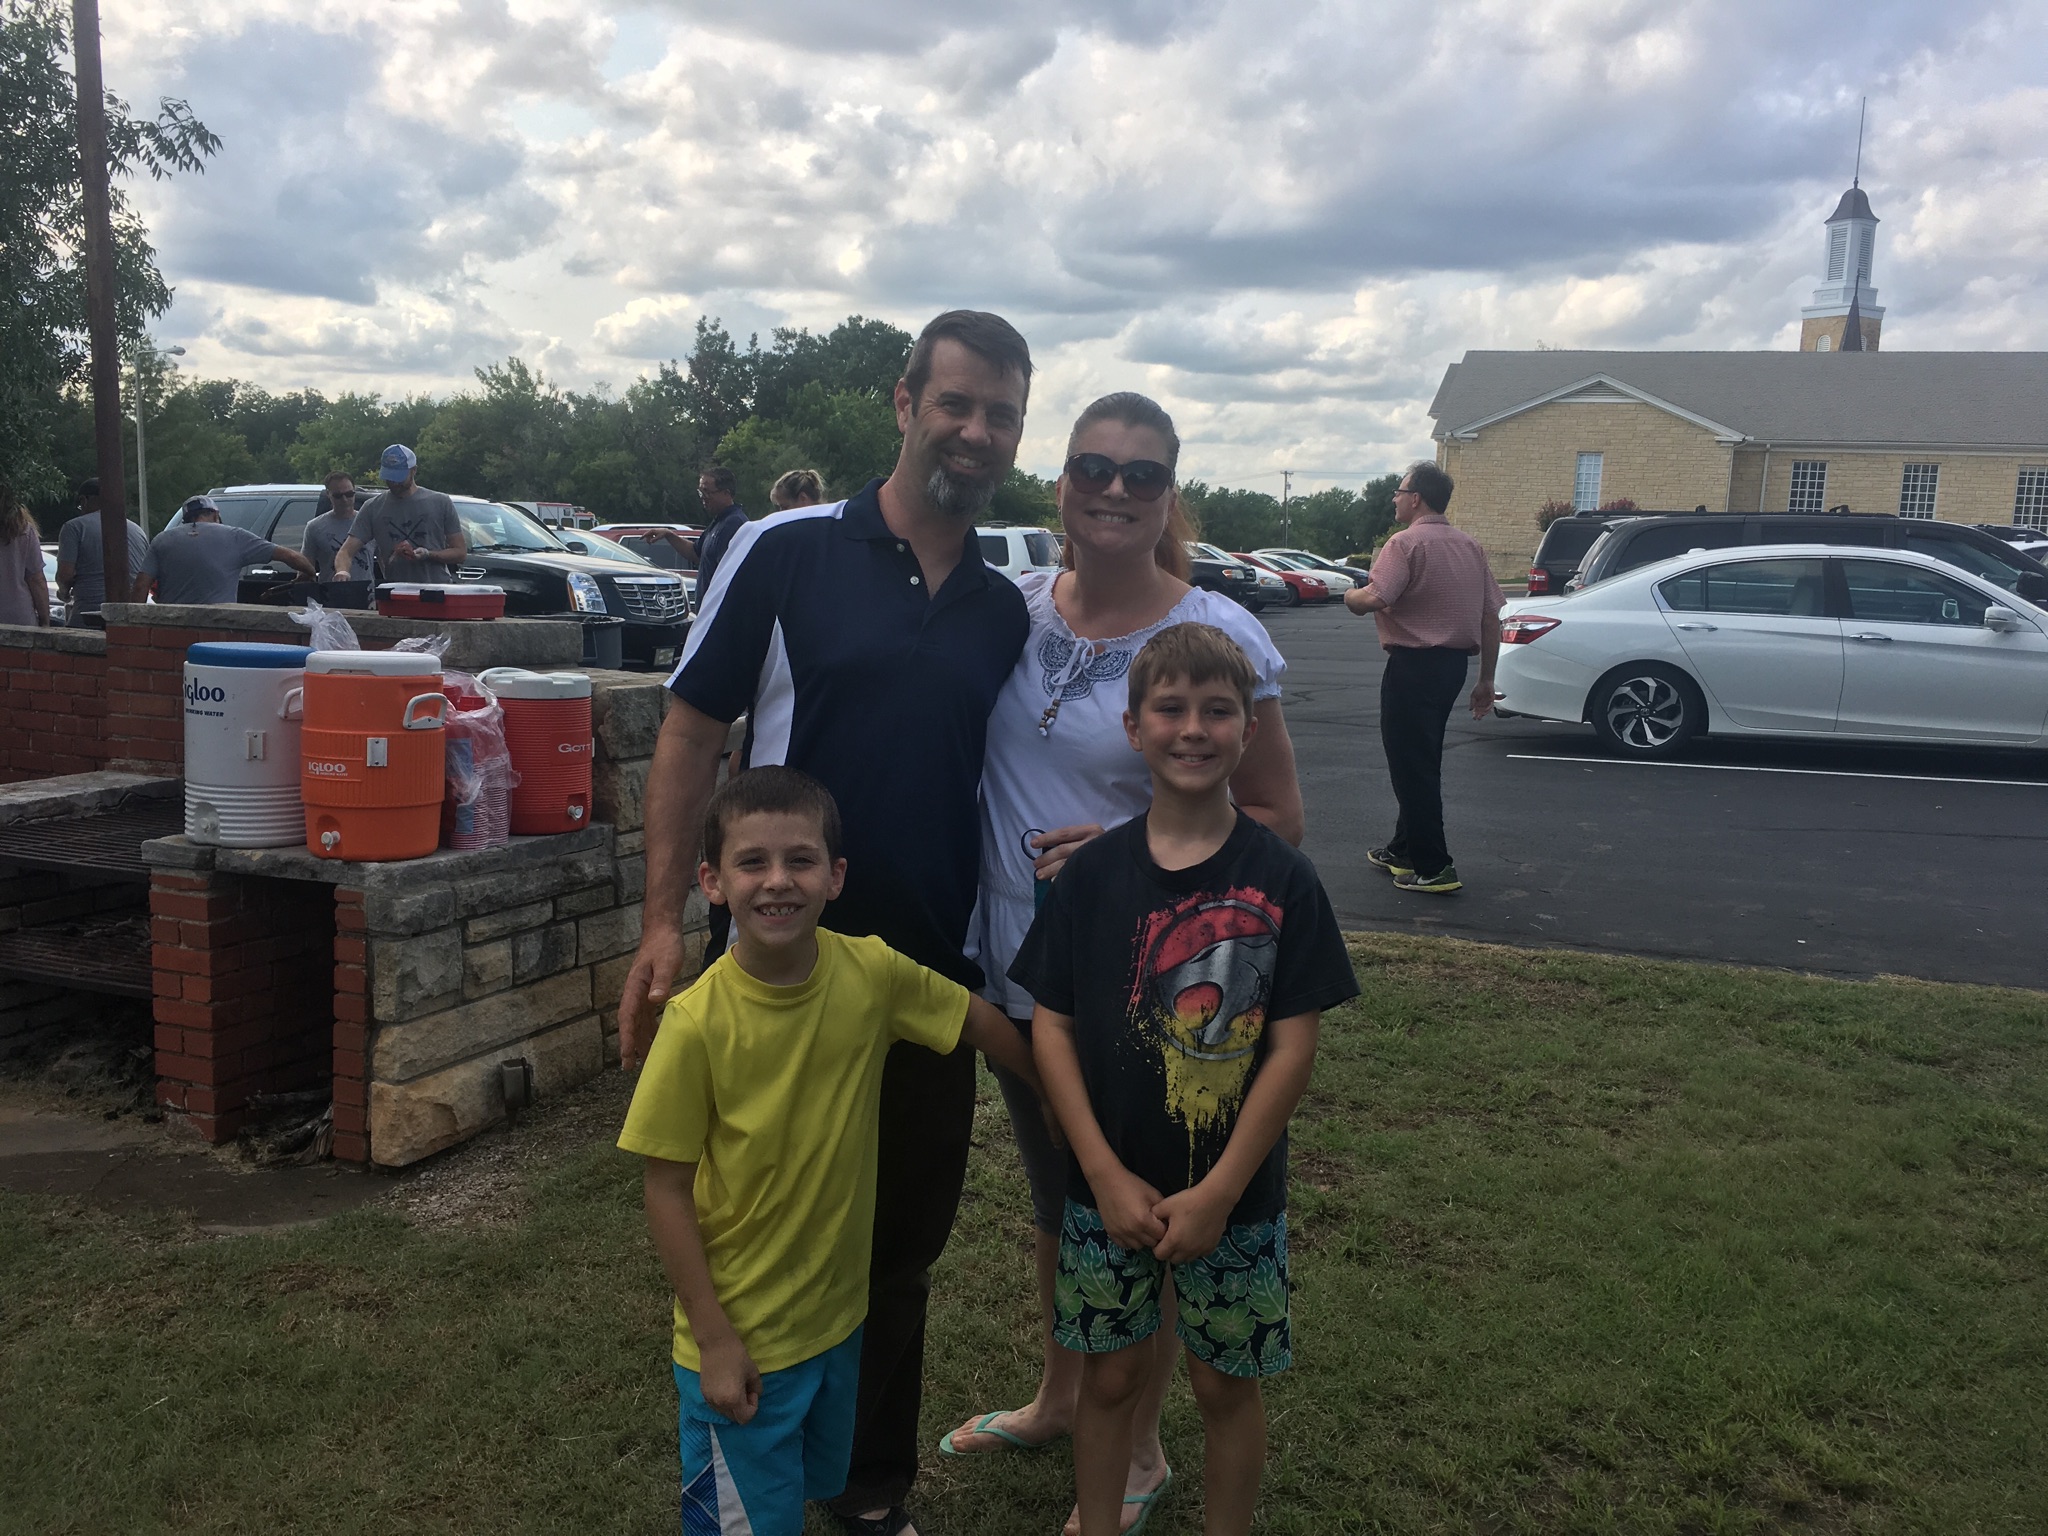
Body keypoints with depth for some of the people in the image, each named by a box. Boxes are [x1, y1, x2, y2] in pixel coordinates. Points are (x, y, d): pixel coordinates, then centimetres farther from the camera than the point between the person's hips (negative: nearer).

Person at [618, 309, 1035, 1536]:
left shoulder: (1008, 616, 5)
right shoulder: (789, 552, -7)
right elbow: (694, 734, -5)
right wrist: (664, 921, -10)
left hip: (934, 976, 4)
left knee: (904, 1245, 16)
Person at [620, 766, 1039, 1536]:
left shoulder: (872, 973, -14)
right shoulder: (698, 1022, -23)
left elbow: (980, 1021, 3)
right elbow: (666, 1190, -16)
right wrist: (714, 1340, -14)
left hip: (841, 1313, 4)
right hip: (739, 1338, -4)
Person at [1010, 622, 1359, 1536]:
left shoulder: (1281, 879, -10)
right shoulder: (1093, 873, -5)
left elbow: (1293, 1047, -10)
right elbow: (1051, 1026, -4)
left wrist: (1218, 1192, -14)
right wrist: (1108, 1175, -11)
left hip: (1234, 1194, -1)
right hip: (1108, 1185, 1)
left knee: (1226, 1383, 14)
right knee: (1110, 1376, 15)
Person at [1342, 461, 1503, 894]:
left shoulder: (1407, 542, -13)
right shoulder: (1469, 545, 12)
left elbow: (1373, 599, -27)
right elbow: (1492, 617, 13)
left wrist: (1350, 595, -3)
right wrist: (1486, 679, 18)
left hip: (1414, 664, -9)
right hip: (1454, 663, 9)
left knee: (1412, 765, -3)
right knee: (1422, 762, 19)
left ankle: (1434, 868, -3)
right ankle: (1404, 850, 29)